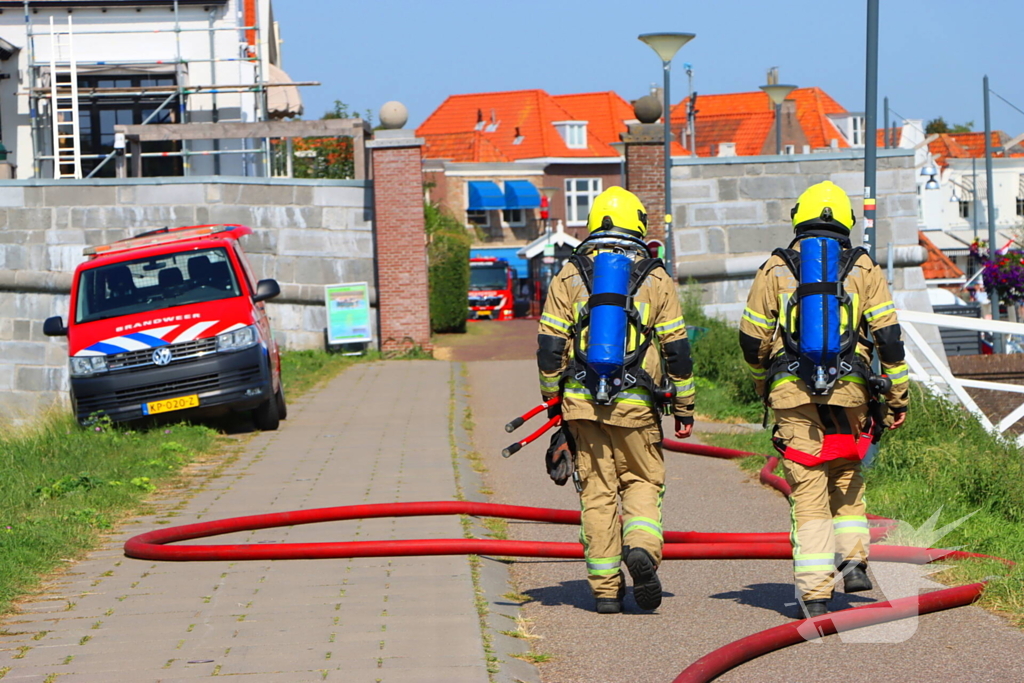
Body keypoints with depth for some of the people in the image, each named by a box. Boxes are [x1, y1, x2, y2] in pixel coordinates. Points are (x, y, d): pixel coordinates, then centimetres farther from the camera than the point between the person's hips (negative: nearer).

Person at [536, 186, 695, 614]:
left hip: (581, 402, 1)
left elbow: (549, 347, 3)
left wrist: (553, 399, 13)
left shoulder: (568, 278, 5)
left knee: (597, 490, 7)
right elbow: (676, 349, 3)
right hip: (637, 405, -1)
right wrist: (684, 409, 10)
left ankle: (606, 588, 7)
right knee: (642, 481, 13)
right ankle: (642, 548, -15)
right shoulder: (655, 279, 3)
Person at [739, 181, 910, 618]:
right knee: (847, 478, 22)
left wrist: (764, 389, 26)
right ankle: (853, 560, 10)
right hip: (850, 391, 1)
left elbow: (752, 341, 9)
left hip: (793, 393, -1)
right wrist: (898, 396, 9)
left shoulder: (775, 269, 8)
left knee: (808, 490, 0)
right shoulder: (863, 269, 8)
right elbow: (888, 336, 3)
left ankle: (815, 590, -6)